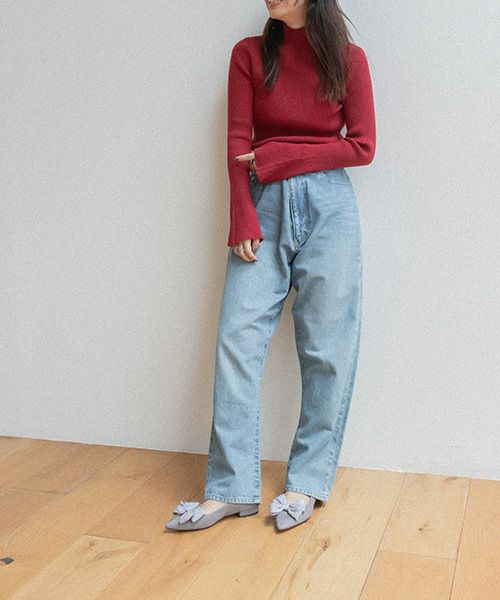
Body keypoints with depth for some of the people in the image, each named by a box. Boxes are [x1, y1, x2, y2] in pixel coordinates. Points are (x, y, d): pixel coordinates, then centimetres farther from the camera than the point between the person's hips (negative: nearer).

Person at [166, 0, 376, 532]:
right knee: (238, 339, -7)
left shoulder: (349, 58, 6)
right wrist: (243, 221, -8)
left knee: (326, 348, -1)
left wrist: (277, 157, -6)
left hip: (328, 207, -1)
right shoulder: (249, 54, 8)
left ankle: (306, 482, 10)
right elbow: (238, 143, 2)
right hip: (264, 207, 1)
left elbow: (362, 147, 0)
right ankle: (231, 489, -1)